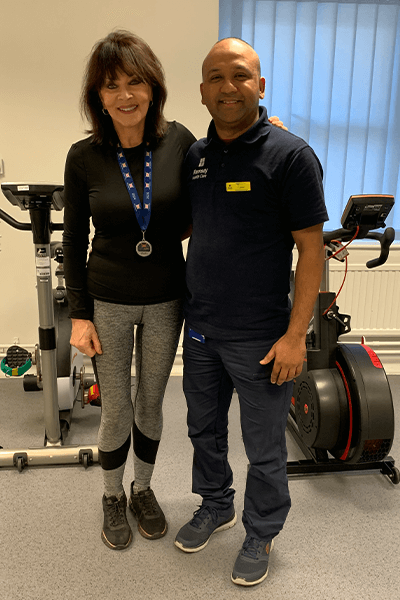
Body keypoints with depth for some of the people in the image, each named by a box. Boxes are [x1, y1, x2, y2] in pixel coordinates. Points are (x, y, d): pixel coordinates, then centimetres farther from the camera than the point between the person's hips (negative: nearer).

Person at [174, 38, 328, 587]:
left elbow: (312, 249, -12)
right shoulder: (194, 156, 7)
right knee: (204, 430, 21)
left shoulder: (289, 155, -11)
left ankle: (261, 533, 38)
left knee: (264, 448, 12)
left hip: (259, 337, -5)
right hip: (200, 328, 6)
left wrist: (295, 335, -15)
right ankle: (216, 507, 47)